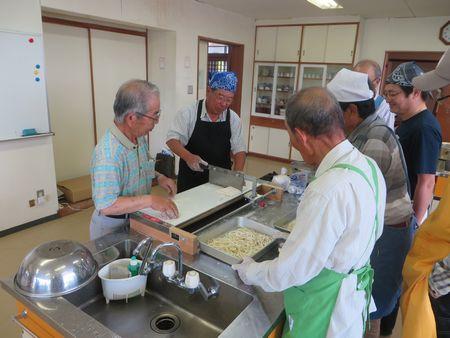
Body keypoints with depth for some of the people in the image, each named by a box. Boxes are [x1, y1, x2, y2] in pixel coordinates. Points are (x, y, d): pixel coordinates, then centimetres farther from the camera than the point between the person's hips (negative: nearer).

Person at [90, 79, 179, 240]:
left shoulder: (139, 136, -3)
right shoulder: (108, 153, -31)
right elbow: (105, 206, -35)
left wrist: (159, 177, -2)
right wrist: (150, 200, -38)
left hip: (138, 219, 7)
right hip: (112, 228, -7)